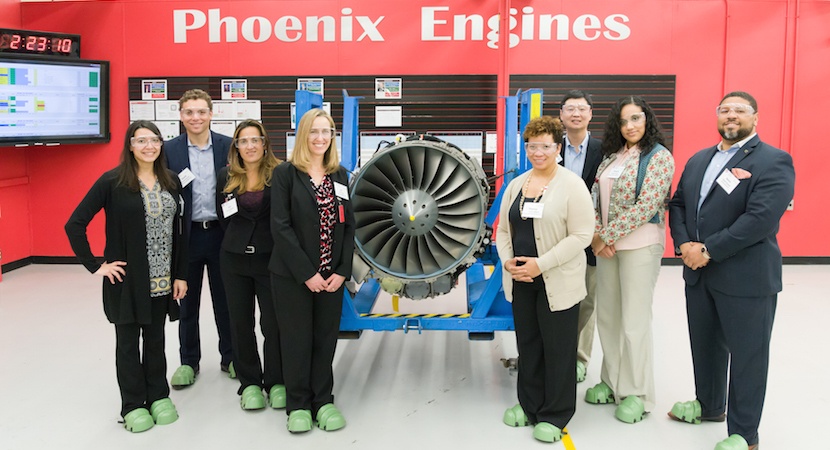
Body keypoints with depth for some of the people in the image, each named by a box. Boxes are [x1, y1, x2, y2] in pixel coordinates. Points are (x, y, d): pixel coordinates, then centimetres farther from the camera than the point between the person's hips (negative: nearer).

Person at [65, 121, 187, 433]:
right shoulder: (113, 181, -9)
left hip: (162, 279, 4)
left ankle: (158, 396, 28)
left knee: (155, 339, 14)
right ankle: (133, 405, 22)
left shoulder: (171, 181, 4)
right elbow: (74, 224, -10)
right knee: (128, 340, 9)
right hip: (126, 278, -3)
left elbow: (178, 231, 8)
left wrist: (180, 274, 5)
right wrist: (95, 265, -11)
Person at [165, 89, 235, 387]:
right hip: (187, 235, 1)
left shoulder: (229, 146, -1)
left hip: (221, 233, 0)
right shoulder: (169, 150, -1)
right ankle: (188, 362, 25)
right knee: (187, 302, 12)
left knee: (225, 300, 11)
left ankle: (230, 357, 26)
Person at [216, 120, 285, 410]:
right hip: (235, 259, 3)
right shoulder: (226, 176, 4)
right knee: (241, 322, 9)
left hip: (270, 258, -3)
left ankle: (276, 382, 16)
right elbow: (223, 217, 13)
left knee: (273, 323, 0)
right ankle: (249, 383, 22)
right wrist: (239, 242, 11)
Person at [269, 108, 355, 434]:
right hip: (292, 275, -3)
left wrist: (342, 271, -4)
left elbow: (348, 225, 7)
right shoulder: (285, 173, -5)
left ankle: (323, 401, 22)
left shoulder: (340, 175, 9)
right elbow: (280, 227, -11)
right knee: (297, 340, 5)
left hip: (331, 275, 4)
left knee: (326, 339, 9)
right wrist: (307, 273, -14)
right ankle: (298, 405, 19)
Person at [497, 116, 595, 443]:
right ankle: (529, 405, 31)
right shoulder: (516, 185, 10)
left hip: (557, 282, -5)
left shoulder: (572, 185, -8)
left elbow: (581, 235, -14)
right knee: (527, 343, 15)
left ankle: (555, 415, 18)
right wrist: (507, 260, -5)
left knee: (557, 348, 5)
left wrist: (541, 264, -19)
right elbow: (503, 228, 13)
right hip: (521, 280, 5)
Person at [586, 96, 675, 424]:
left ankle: (637, 394, 15)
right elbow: (596, 198, 10)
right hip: (606, 245, 7)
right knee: (607, 316, 12)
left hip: (641, 245, -6)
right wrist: (597, 236, -5)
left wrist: (607, 236, -14)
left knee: (634, 321, 0)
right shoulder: (612, 156, 11)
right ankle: (612, 382, 28)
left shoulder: (659, 157, -9)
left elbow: (646, 206, -17)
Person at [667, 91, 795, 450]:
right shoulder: (698, 160, 13)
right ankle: (709, 405, 41)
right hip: (698, 273, 7)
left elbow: (761, 218, -21)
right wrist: (684, 244, -7)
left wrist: (708, 250, -20)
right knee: (705, 345, 20)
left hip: (746, 278, -7)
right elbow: (678, 203, 11)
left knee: (747, 354, 5)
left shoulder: (773, 161, -11)